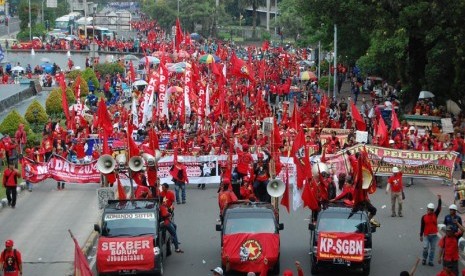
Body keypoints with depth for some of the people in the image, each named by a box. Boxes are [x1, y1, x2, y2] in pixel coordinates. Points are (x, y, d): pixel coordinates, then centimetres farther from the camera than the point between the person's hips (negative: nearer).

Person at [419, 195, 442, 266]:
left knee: (432, 249, 5)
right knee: (425, 248, -9)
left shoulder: (435, 215, 4)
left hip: (434, 235, 2)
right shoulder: (424, 217, 0)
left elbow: (439, 208, -7)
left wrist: (439, 199, -16)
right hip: (426, 235, -2)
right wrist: (421, 235, 2)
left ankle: (430, 261, 13)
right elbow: (422, 226, 3)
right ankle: (424, 259, 15)